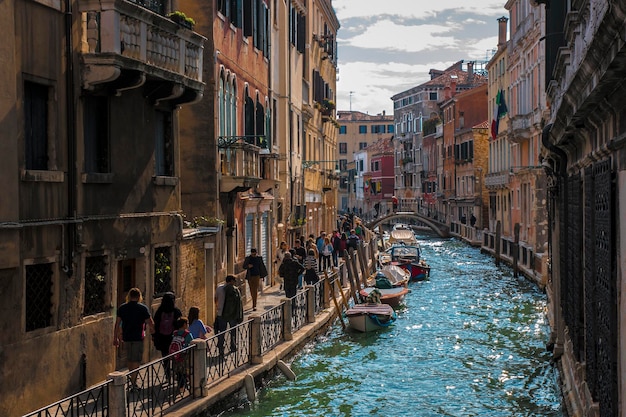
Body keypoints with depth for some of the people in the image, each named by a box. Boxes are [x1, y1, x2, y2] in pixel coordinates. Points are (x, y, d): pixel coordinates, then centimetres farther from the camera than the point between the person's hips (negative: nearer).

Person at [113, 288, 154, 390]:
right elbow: (151, 323, -5)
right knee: (136, 360, 1)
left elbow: (117, 324, 3)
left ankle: (132, 378, 35)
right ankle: (133, 383, -3)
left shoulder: (122, 308, 3)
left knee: (129, 358, 20)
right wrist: (151, 329, 17)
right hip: (138, 338, -4)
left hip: (126, 337, 4)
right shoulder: (143, 308, -6)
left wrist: (115, 338, 9)